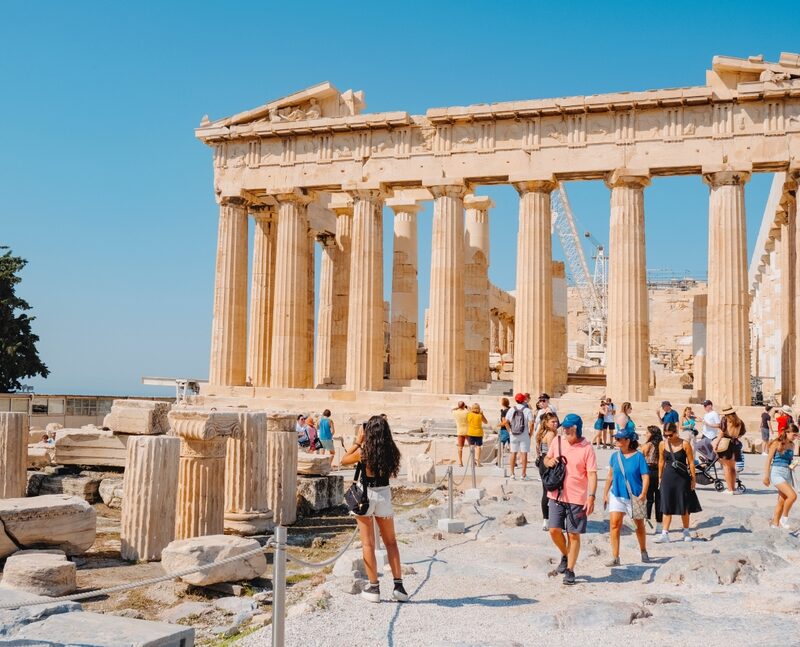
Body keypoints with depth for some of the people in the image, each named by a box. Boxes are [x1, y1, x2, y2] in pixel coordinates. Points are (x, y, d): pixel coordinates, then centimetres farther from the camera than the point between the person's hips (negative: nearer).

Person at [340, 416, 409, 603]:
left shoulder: (363, 451, -13)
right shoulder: (391, 452, -6)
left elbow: (344, 460, 4)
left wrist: (358, 441, 4)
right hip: (384, 494, 3)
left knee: (368, 543, 6)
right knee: (391, 542, 15)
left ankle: (374, 588, 9)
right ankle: (398, 586, 11)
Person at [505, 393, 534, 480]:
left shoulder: (511, 409, 2)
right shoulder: (527, 410, -7)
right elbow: (531, 423, -14)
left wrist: (510, 430, 9)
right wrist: (530, 433, -2)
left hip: (513, 435, 3)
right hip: (524, 435, -3)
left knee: (513, 453, 10)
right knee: (524, 453, 2)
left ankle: (512, 474, 14)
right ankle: (524, 474, 4)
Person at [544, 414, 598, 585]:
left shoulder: (587, 448, -9)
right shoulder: (557, 442, 5)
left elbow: (592, 474, -12)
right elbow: (546, 459, 20)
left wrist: (591, 496, -23)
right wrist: (549, 462, -5)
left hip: (577, 498, -4)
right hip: (556, 495, 4)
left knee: (573, 534, 2)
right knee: (554, 530, 2)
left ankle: (570, 570, 15)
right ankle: (565, 556, 30)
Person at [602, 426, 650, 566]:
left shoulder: (638, 456, -9)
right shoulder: (615, 456, 3)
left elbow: (645, 476, -11)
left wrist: (643, 494, -22)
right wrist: (605, 494, 12)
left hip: (635, 496, -2)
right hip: (616, 495, 3)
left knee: (639, 525, 15)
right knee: (614, 524, -10)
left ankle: (643, 552, 36)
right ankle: (615, 557, -6)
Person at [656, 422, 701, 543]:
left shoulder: (685, 444, -8)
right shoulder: (663, 444, 1)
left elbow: (691, 462, -3)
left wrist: (693, 479, -4)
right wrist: (660, 477, 13)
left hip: (682, 478, -2)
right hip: (668, 477, 2)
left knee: (684, 507, 8)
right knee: (666, 507, 1)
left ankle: (686, 532, 24)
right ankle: (665, 534, 2)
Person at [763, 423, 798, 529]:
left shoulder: (792, 445, 10)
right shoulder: (777, 443, -7)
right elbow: (768, 460, -6)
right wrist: (766, 476, -7)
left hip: (788, 474, 7)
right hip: (777, 473, -7)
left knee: (782, 501, 8)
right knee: (792, 495, -21)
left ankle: (775, 523, 18)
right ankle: (784, 518, -4)